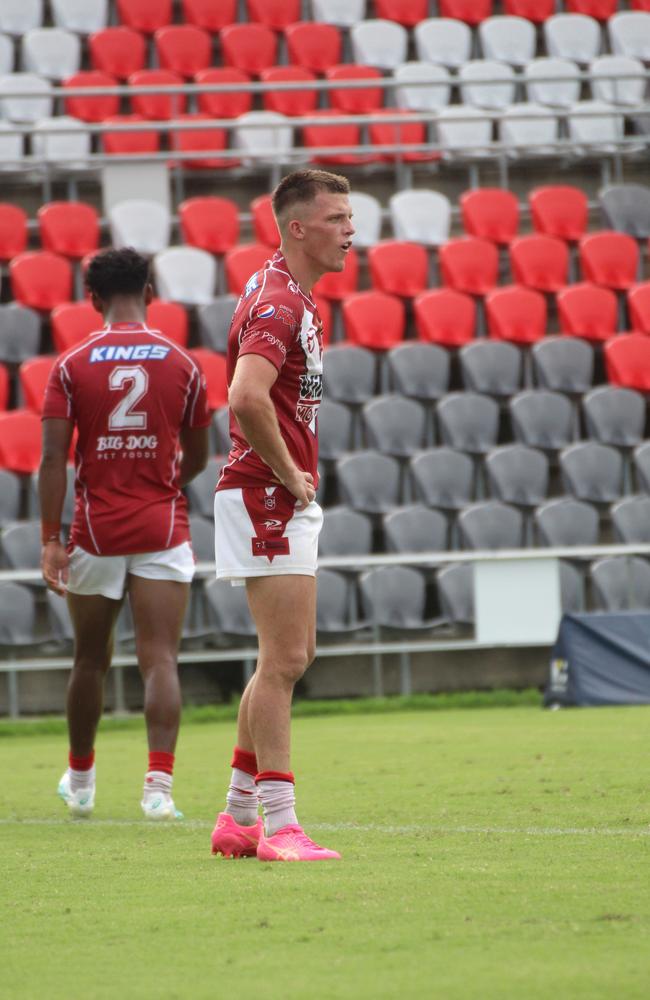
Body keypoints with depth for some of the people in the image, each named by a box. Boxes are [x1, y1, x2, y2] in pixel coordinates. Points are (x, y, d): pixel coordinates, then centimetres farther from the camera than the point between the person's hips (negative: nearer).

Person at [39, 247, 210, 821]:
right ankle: (159, 784, -20)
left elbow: (54, 460, -9)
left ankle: (80, 782, 30)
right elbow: (197, 459, 10)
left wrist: (50, 541, -7)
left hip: (95, 531, 0)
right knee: (160, 660, -5)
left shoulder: (71, 367, -3)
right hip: (163, 531, 0)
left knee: (91, 660, 15)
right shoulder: (182, 365, 1)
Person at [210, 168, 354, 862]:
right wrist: (288, 473, -21)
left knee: (289, 658, 14)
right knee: (284, 660, -10)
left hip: (287, 499, 11)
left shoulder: (293, 297, 16)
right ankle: (278, 825, -9)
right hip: (267, 499, -11)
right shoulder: (278, 303, -17)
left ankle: (237, 818, 20)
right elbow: (247, 398, -32)